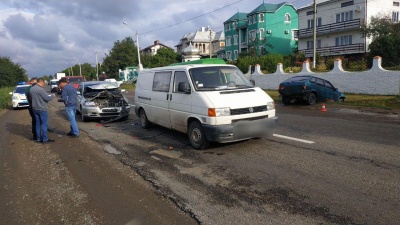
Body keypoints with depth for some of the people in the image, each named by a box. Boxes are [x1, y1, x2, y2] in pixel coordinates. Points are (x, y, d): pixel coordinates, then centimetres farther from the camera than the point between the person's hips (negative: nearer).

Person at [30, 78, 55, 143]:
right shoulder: (41, 89, -18)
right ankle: (45, 139, -1)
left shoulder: (31, 89, 10)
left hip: (35, 108, 8)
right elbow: (47, 98, -18)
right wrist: (52, 96, 2)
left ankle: (38, 138, 17)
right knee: (44, 124, -3)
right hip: (42, 109, -8)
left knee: (38, 123, 13)